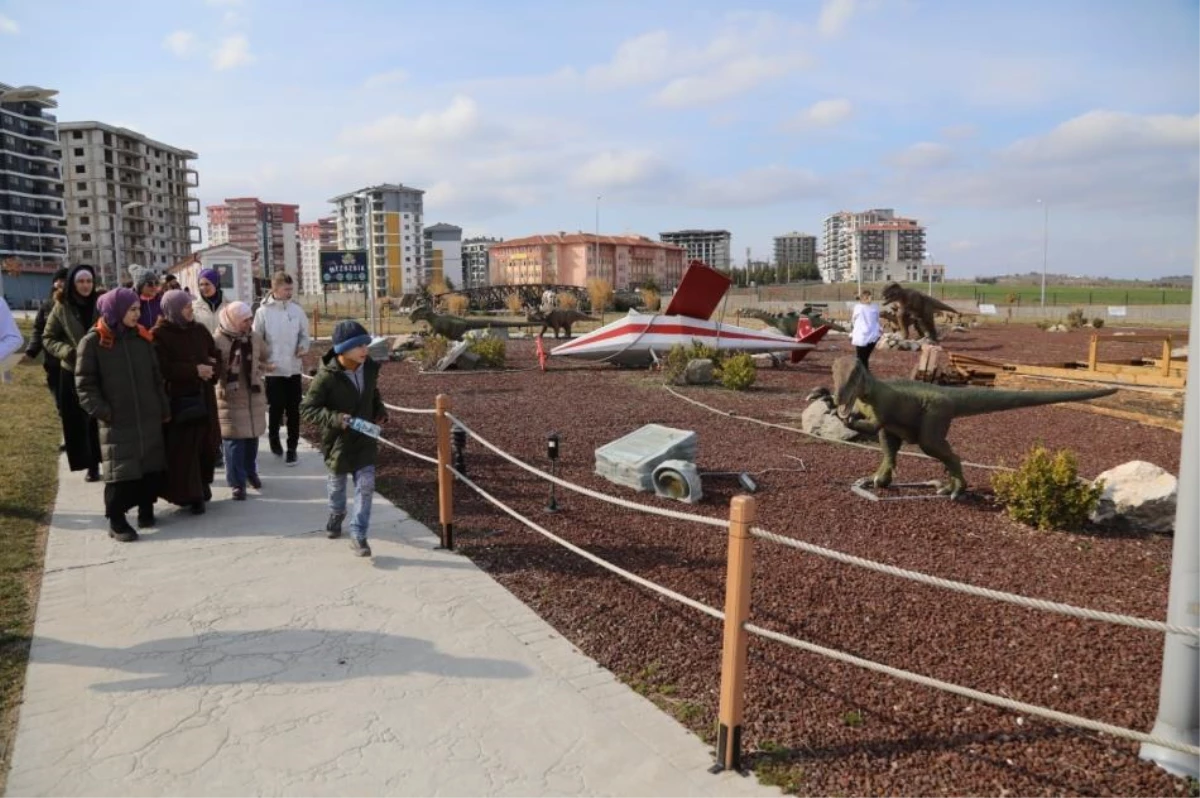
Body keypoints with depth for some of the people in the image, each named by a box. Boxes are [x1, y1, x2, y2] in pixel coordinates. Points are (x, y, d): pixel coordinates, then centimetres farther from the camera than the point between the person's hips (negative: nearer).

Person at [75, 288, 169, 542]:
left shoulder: (142, 338, 7)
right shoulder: (93, 342, -6)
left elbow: (156, 377, 12)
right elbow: (85, 384, -6)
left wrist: (164, 408, 9)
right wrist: (102, 412, -13)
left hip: (149, 417, 5)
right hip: (117, 421, -4)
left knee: (152, 466, 9)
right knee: (120, 471, -3)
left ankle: (146, 508, 26)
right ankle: (116, 520, 8)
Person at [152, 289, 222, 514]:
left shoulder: (199, 330, 9)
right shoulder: (159, 335, -7)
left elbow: (216, 357, 13)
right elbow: (162, 368, -16)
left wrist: (211, 370, -8)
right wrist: (194, 370, -20)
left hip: (202, 398, 5)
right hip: (176, 400, -5)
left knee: (205, 443, 6)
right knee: (182, 449, -3)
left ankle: (202, 485, 24)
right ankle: (189, 495, 3)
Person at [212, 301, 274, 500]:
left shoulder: (255, 338, 2)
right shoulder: (217, 341, -13)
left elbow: (266, 360, 17)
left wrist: (260, 369, 0)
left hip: (254, 395, 5)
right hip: (230, 398, -5)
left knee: (252, 436, 15)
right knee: (234, 440, -1)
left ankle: (251, 472, 34)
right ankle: (238, 482, 7)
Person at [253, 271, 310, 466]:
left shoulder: (297, 310, 2)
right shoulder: (263, 312, -6)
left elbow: (304, 334, 9)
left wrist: (303, 347, -11)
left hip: (294, 368, 2)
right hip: (273, 369, -2)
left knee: (293, 410, 5)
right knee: (276, 408, 4)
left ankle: (292, 448, 15)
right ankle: (274, 438, 30)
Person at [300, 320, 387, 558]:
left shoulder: (370, 368, -7)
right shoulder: (327, 377, -23)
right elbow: (307, 409, -18)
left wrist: (380, 410, -4)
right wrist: (335, 418, -31)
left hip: (365, 438, 3)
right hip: (338, 440, -2)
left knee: (366, 485, -5)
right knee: (337, 482, 21)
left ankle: (358, 535, 4)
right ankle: (336, 515, 51)